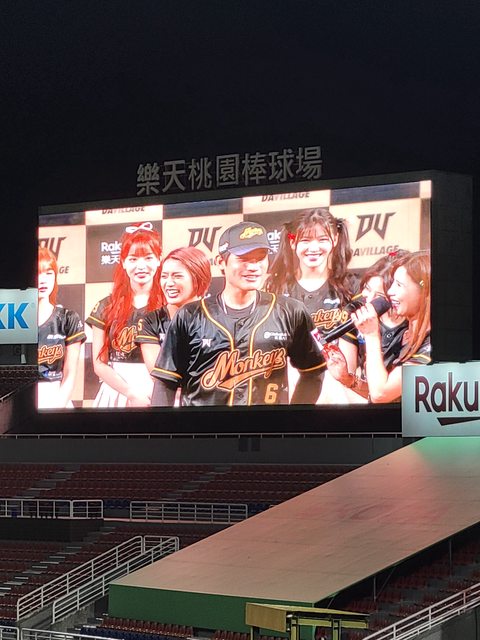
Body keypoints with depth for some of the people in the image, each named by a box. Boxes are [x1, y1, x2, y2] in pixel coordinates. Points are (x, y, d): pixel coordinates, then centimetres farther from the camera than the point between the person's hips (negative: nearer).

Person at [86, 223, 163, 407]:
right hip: (117, 393, 1)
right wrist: (132, 394, -9)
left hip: (159, 397, -1)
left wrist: (155, 396, -15)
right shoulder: (106, 308, 6)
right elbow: (99, 364, 3)